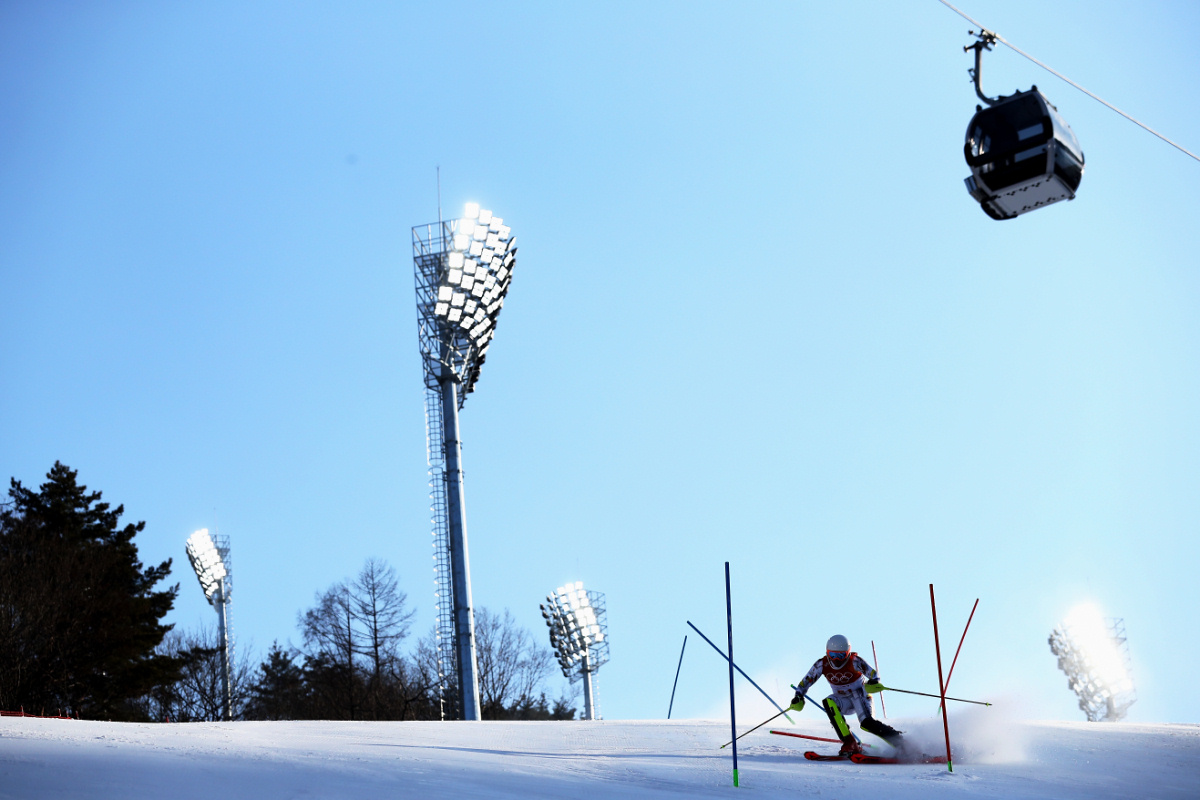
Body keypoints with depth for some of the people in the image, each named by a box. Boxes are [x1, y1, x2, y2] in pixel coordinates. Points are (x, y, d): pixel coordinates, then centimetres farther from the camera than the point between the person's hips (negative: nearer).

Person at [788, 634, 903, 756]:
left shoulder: (854, 661, -20)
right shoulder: (822, 665, -11)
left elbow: (873, 674, -19)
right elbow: (806, 681, -4)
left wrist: (873, 682, -42)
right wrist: (798, 697, -20)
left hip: (860, 695, -4)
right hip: (843, 700, 4)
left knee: (867, 723, -30)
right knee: (828, 702, -30)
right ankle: (849, 743, -32)